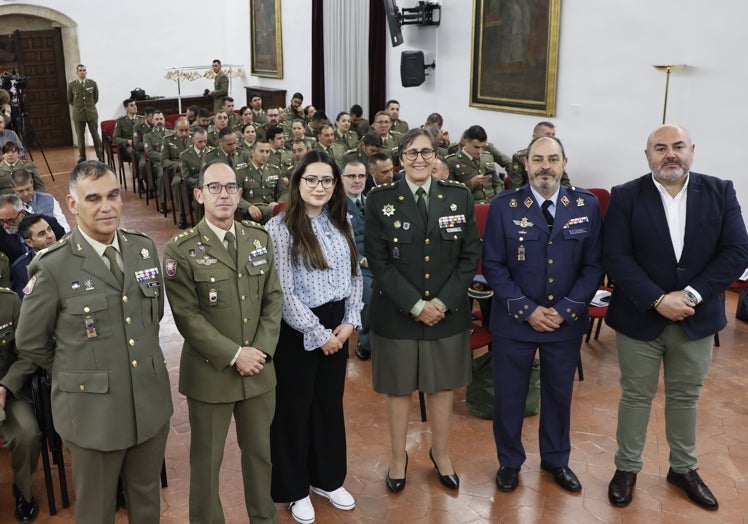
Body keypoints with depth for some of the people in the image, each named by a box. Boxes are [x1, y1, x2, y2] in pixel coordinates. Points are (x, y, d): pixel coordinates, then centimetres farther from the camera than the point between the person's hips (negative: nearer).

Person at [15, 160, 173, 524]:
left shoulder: (145, 248, 1)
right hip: (93, 410, -4)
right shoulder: (53, 266, -13)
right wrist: (75, 371, 7)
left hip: (151, 402, 4)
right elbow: (30, 343, -3)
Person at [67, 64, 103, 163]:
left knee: (95, 135, 2)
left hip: (91, 113, 0)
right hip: (78, 114, 0)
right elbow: (69, 100, 13)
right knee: (80, 136, 3)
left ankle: (100, 156, 9)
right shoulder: (71, 85, 0)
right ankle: (82, 156, 11)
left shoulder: (92, 83, 1)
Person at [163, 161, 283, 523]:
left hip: (259, 369, 4)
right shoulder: (181, 250, -11)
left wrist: (262, 349, -8)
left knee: (260, 451, 19)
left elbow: (273, 297, 4)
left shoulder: (259, 237, 4)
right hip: (210, 372, -4)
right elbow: (187, 316, -14)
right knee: (207, 459, 12)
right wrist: (233, 355, -17)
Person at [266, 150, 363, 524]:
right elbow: (283, 293, -16)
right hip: (298, 332, -6)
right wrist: (317, 334, -14)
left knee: (330, 402, 18)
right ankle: (296, 489, 27)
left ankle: (327, 479, 37)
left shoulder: (341, 223, 5)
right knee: (295, 407, 9)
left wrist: (350, 321, -3)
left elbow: (353, 276, 9)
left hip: (337, 326, 6)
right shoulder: (280, 227, -14)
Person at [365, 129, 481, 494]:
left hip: (448, 312, 2)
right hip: (396, 313, -2)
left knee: (442, 386, 15)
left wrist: (443, 302, -11)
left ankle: (440, 453, 36)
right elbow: (378, 262, -9)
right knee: (398, 388, 11)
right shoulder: (380, 200, -5)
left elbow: (470, 256, -1)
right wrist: (415, 305, -15)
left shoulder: (459, 197, 1)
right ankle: (398, 457, 31)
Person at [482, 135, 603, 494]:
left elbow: (594, 265, -2)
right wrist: (527, 310, -15)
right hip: (514, 321, -1)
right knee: (509, 395, 11)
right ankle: (509, 461, 33)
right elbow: (493, 266, -8)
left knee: (559, 394, 18)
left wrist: (565, 309, -11)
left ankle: (556, 459, 40)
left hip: (567, 320, 2)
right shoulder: (503, 206, -8)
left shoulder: (586, 205, -3)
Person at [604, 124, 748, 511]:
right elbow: (616, 258, -14)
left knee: (685, 397, 18)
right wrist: (658, 300, -22)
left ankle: (683, 469, 37)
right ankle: (627, 468, 30)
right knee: (636, 396, 12)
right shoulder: (626, 197, -7)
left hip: (696, 319, 2)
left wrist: (692, 295, -18)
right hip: (640, 318, -2)